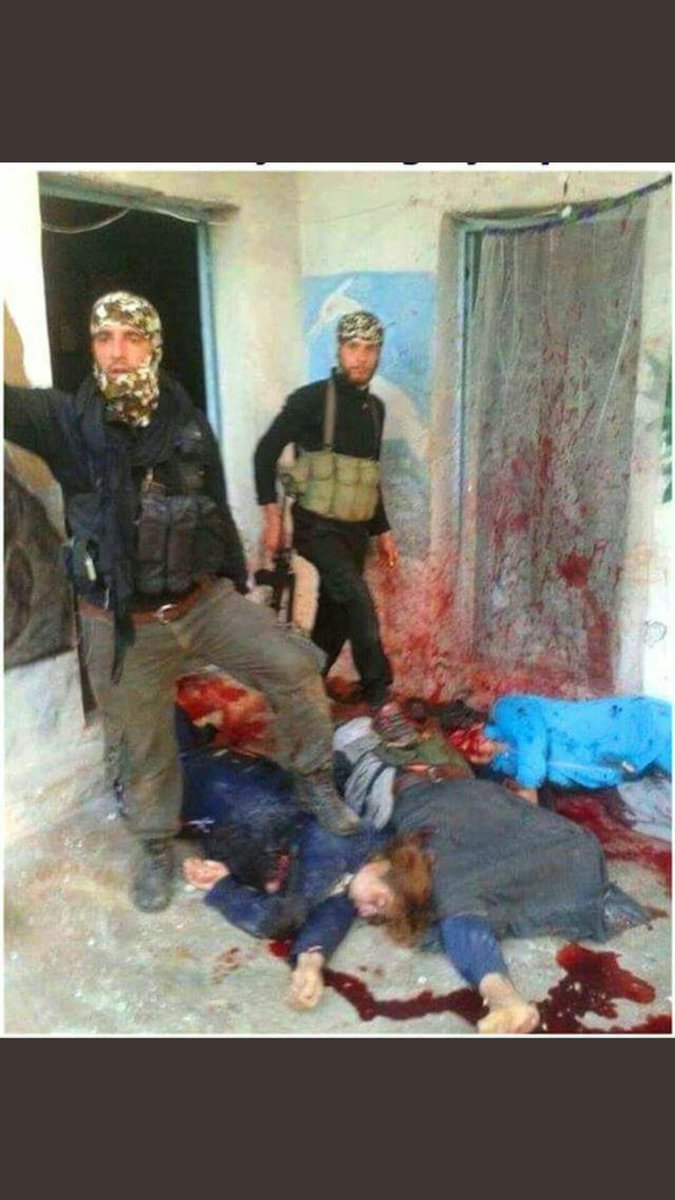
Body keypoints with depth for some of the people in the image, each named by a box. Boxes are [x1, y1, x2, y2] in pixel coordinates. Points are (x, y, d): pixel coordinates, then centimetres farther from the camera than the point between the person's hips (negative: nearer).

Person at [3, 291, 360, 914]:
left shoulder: (188, 422, -3)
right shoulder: (66, 419, -10)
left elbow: (217, 511, 7)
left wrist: (239, 587, 12)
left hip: (205, 599, 2)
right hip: (122, 624, -2)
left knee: (296, 668, -6)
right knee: (143, 745, 11)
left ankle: (314, 782, 17)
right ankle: (155, 844, 37)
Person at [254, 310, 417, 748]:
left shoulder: (375, 407, 12)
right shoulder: (312, 398, -8)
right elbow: (267, 451, -9)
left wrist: (383, 530, 19)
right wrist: (272, 512, -16)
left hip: (356, 530, 7)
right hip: (318, 526, -7)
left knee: (336, 617, 9)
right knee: (359, 601, -24)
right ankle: (382, 702, -20)